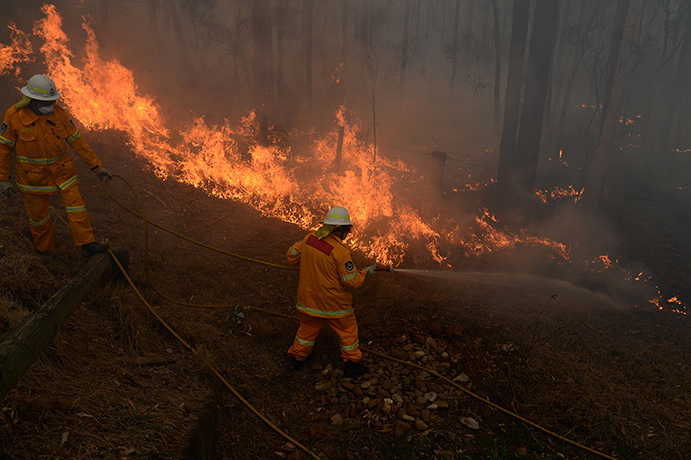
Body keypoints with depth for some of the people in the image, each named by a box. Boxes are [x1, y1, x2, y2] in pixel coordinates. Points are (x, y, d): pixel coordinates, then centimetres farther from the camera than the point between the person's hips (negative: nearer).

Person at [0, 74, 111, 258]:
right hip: (32, 176, -2)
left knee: (75, 204, -7)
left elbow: (77, 141, -2)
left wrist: (96, 166, -2)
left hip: (60, 169, 2)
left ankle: (87, 245, -3)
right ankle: (45, 250, 32)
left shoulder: (59, 113, -9)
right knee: (38, 215, 11)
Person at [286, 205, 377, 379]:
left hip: (309, 298, 5)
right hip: (333, 302, -5)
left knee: (308, 327, 25)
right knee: (347, 329, 16)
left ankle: (297, 357, 41)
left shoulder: (310, 238, -7)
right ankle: (351, 365, 27)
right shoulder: (340, 251, -26)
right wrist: (366, 272, -3)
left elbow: (292, 255, 8)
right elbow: (352, 280, -20)